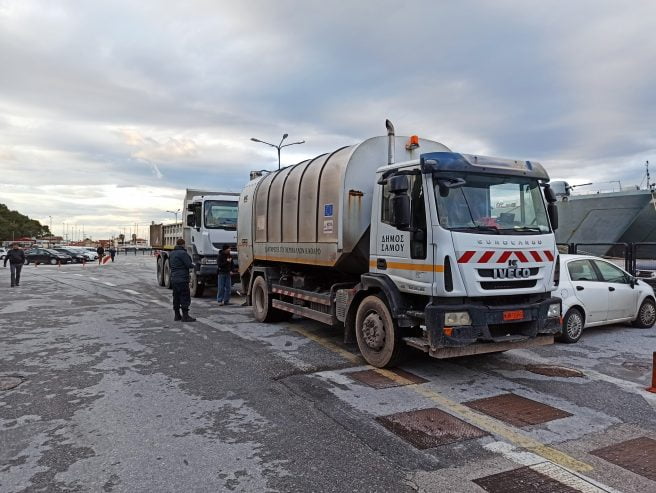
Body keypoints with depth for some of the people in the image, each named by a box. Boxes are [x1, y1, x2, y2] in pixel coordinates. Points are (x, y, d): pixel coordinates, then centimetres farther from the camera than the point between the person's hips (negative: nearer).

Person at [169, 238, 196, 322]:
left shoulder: (171, 254, 13)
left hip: (173, 279, 9)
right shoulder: (183, 253, -15)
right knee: (185, 297, -5)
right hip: (182, 279, -9)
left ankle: (177, 315, 18)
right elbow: (189, 265, -17)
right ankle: (185, 316, -6)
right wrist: (193, 265, 2)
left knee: (176, 297, 13)